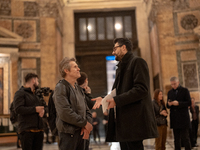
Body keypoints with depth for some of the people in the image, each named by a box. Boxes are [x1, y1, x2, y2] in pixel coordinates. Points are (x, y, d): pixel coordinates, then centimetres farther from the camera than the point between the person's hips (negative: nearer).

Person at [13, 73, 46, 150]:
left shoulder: (36, 94, 24)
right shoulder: (20, 93, -3)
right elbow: (18, 109, -17)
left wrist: (42, 110, 4)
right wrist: (35, 109, -15)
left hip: (39, 130, 8)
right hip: (27, 130, -7)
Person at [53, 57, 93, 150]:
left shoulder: (78, 88, 16)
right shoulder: (60, 87, -10)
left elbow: (86, 110, 15)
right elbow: (65, 113, -21)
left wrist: (88, 123, -4)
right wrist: (85, 123, -14)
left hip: (80, 132, 8)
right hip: (68, 133, -8)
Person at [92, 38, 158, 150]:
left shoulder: (137, 62, -5)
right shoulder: (122, 67, 23)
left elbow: (141, 89, -17)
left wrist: (117, 100, -19)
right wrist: (104, 99, 8)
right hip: (122, 122, 9)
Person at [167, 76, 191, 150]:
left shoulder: (185, 90, 2)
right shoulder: (170, 92, 15)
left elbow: (189, 103, -6)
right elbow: (168, 105, 15)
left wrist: (179, 103, -20)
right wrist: (169, 104, -9)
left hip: (183, 119, -4)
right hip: (174, 119, 5)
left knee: (185, 138, -4)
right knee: (176, 139, 8)